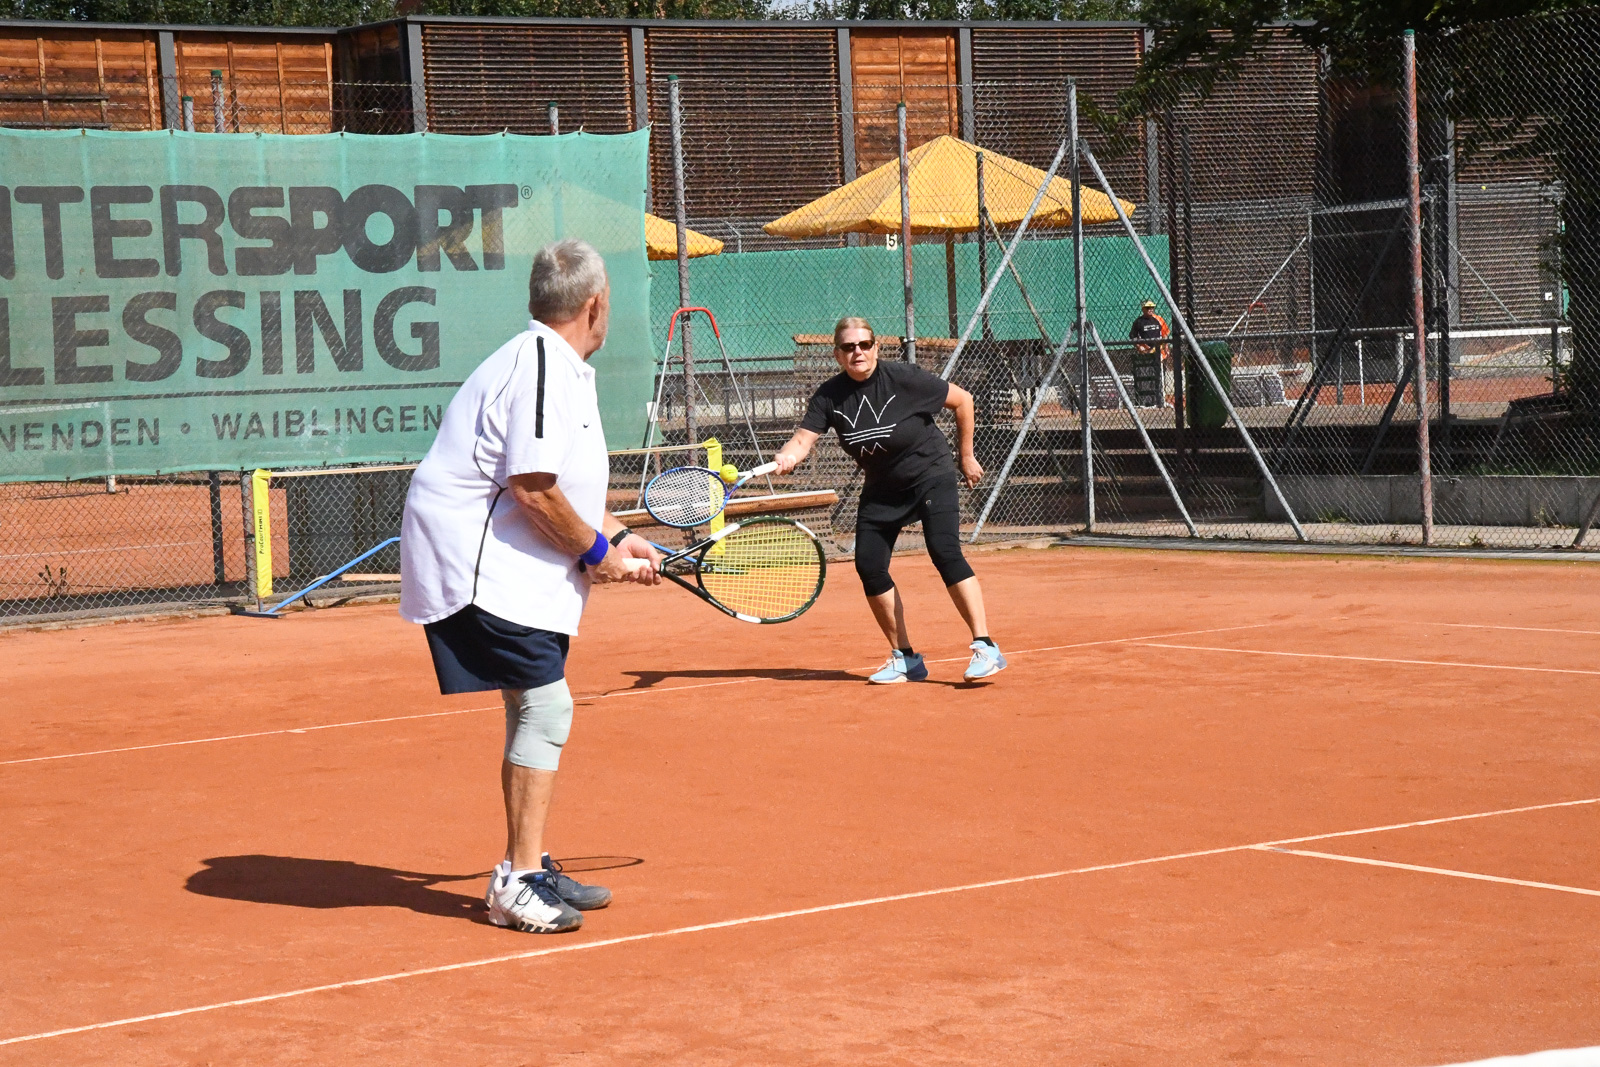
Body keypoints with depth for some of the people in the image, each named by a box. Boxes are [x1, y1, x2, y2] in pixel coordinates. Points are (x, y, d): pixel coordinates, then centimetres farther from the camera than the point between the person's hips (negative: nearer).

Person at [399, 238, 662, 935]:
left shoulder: (563, 370, 16)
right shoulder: (540, 367, -19)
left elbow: (565, 486, 26)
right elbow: (533, 488, -24)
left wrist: (617, 538, 13)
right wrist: (598, 551, -13)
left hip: (508, 572, 11)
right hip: (478, 567, -11)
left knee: (538, 709, 14)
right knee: (545, 706, -13)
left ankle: (527, 871, 22)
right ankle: (517, 884, -9)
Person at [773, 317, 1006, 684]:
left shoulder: (904, 379, -18)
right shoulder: (829, 396, -7)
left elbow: (962, 399, -7)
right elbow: (804, 438, -15)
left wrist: (966, 456, 0)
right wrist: (787, 458, -39)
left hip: (931, 475, -5)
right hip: (881, 489, 5)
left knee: (945, 551, -22)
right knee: (869, 565, -3)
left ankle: (985, 648, -22)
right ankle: (905, 659, 11)